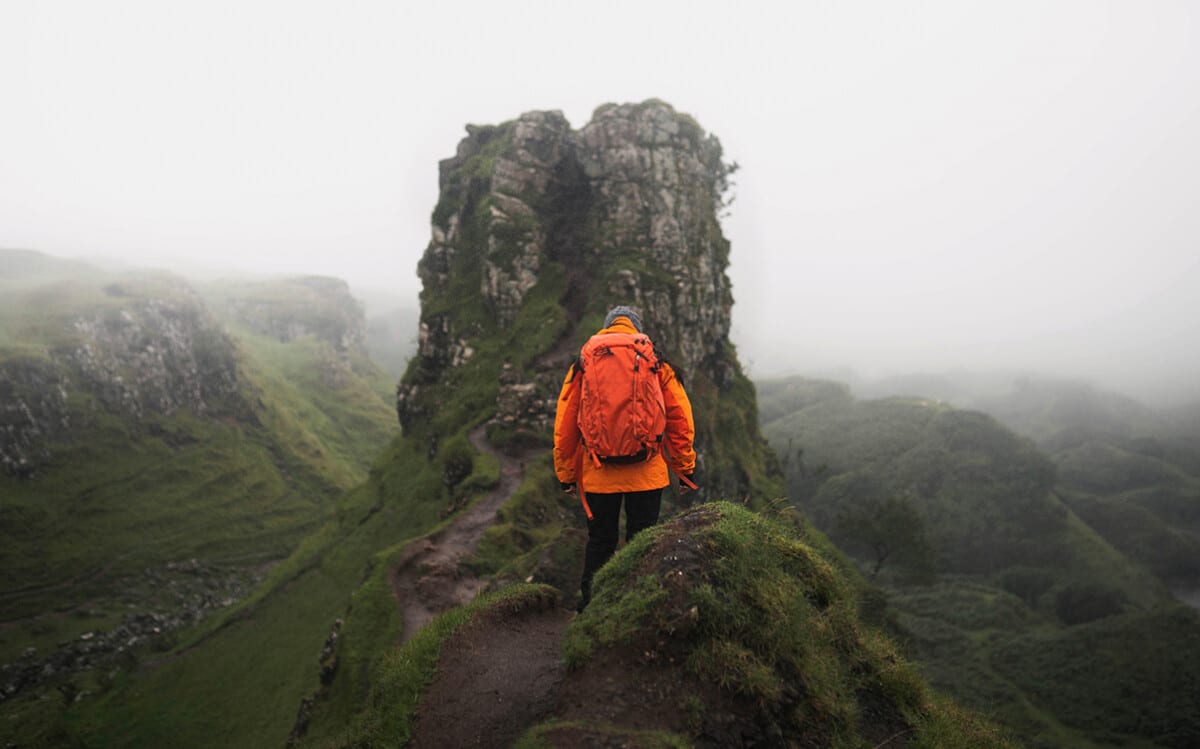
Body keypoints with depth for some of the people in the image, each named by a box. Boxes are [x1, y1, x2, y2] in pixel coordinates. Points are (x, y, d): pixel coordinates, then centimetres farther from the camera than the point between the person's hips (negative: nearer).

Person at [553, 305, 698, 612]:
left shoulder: (582, 365, 6)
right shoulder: (657, 364, 5)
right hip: (647, 472, 0)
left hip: (597, 473, 1)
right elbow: (681, 419, 4)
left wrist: (566, 473, 13)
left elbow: (564, 424, 6)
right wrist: (686, 467, 11)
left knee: (600, 540, 14)